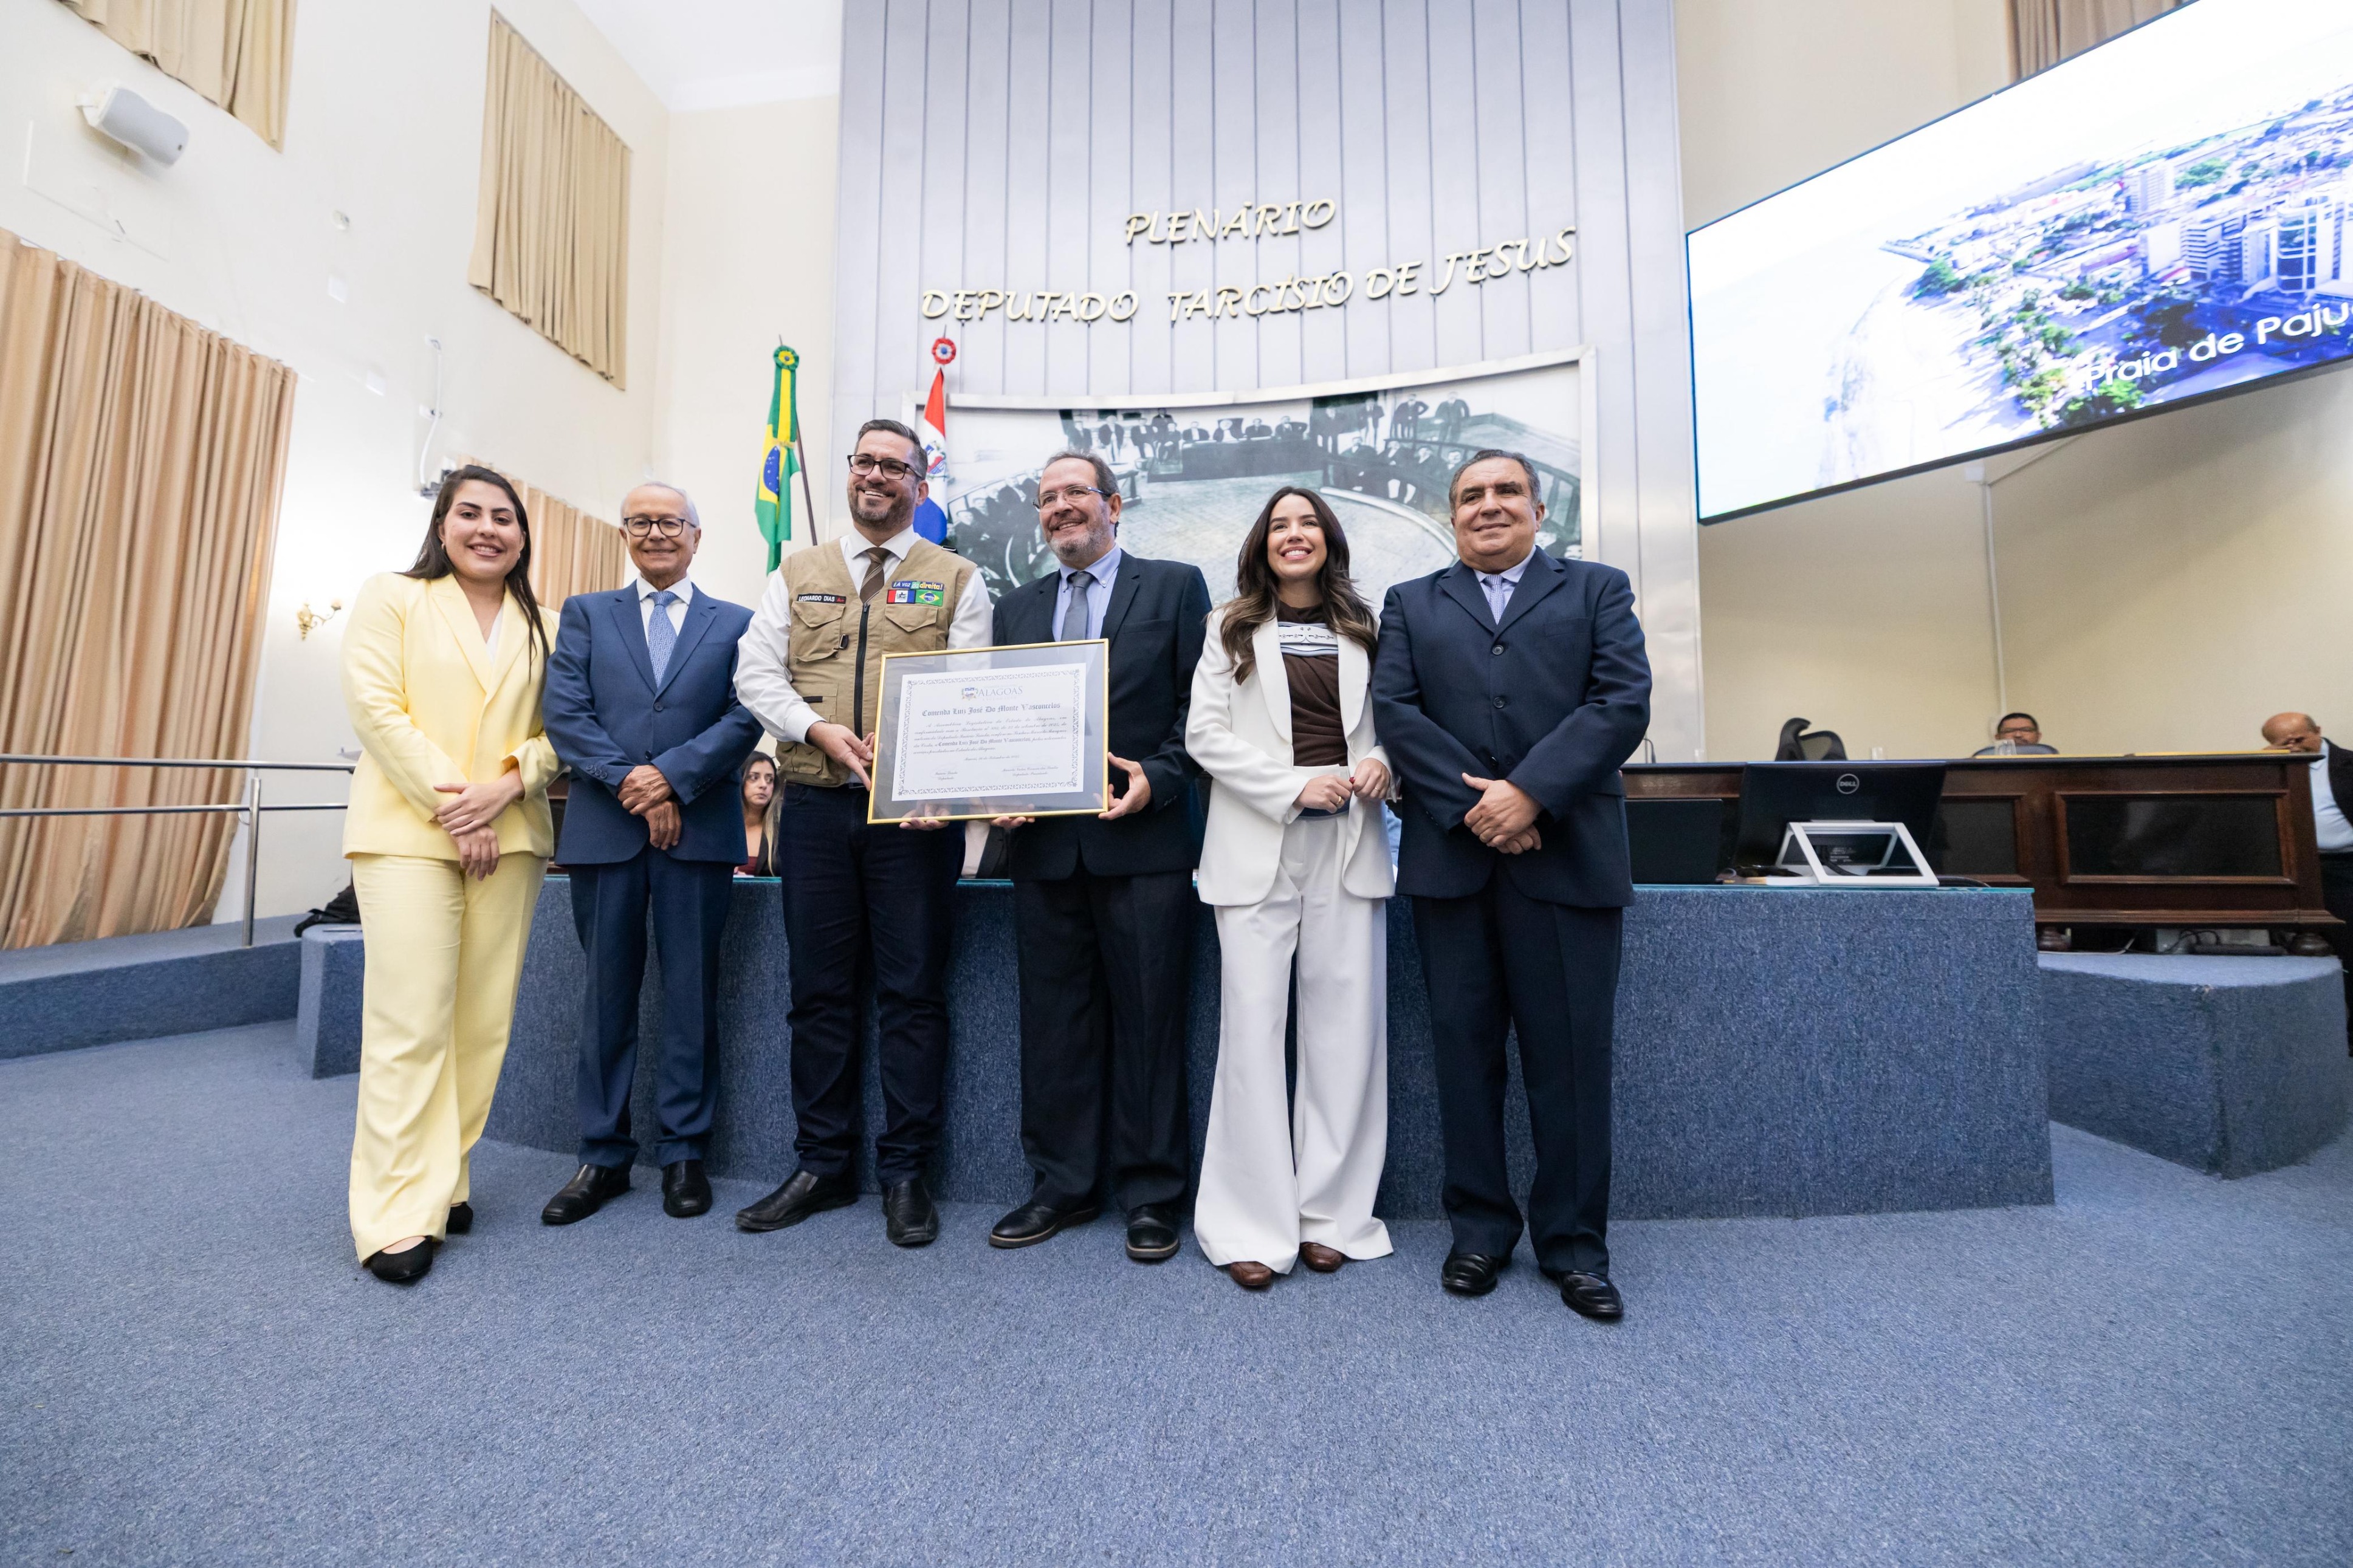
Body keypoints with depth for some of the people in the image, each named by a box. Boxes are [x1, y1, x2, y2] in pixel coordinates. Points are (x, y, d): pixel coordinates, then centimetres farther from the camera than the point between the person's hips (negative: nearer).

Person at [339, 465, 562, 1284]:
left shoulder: (543, 626, 15)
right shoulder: (392, 599, 8)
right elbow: (377, 707, -3)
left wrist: (508, 783, -12)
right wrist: (450, 806, -11)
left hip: (510, 837, 3)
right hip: (408, 832, -3)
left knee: (484, 1018, 3)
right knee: (410, 1021, -6)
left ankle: (444, 1179, 16)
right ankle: (398, 1215, 1)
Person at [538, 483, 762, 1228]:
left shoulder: (736, 624, 9)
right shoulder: (585, 613, 14)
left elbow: (745, 720, -2)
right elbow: (564, 714, 2)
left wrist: (673, 776, -13)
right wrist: (628, 782, -11)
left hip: (699, 830, -1)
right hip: (604, 829, 2)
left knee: (691, 994, 4)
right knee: (607, 993, 9)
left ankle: (683, 1152, 17)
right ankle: (604, 1156, 21)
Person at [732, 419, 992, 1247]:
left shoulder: (956, 580, 8)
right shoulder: (796, 575, 16)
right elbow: (756, 673, 7)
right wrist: (822, 730, -11)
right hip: (815, 806, 3)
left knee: (912, 991, 1)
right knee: (819, 988, 9)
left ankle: (905, 1172, 15)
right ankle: (823, 1164, 23)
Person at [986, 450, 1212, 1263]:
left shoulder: (1175, 586, 5)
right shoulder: (1017, 607, 18)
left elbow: (1201, 705, 0)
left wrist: (1158, 777, -13)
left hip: (1144, 838, -4)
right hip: (1045, 843, 4)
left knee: (1147, 1020, 4)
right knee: (1054, 1021, 10)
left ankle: (1150, 1192, 20)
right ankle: (1063, 1184, 26)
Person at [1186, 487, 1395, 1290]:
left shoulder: (1363, 630, 15)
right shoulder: (1232, 629, 9)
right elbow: (1205, 733, 0)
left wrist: (1381, 763, -5)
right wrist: (1296, 788, -11)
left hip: (1349, 843, 2)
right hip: (1257, 845, -2)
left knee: (1347, 1028, 3)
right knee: (1252, 1029, -2)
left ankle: (1332, 1213, 18)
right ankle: (1254, 1224, 10)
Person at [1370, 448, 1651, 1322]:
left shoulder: (1598, 590, 14)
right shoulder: (1410, 605, 17)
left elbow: (1624, 703, -1)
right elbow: (1394, 711, 2)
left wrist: (1530, 793, -13)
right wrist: (1471, 803, -10)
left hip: (1568, 857, -1)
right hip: (1452, 858, 1)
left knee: (1571, 1055, 4)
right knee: (1464, 1048, 7)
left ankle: (1574, 1242, 21)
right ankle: (1480, 1229, 23)